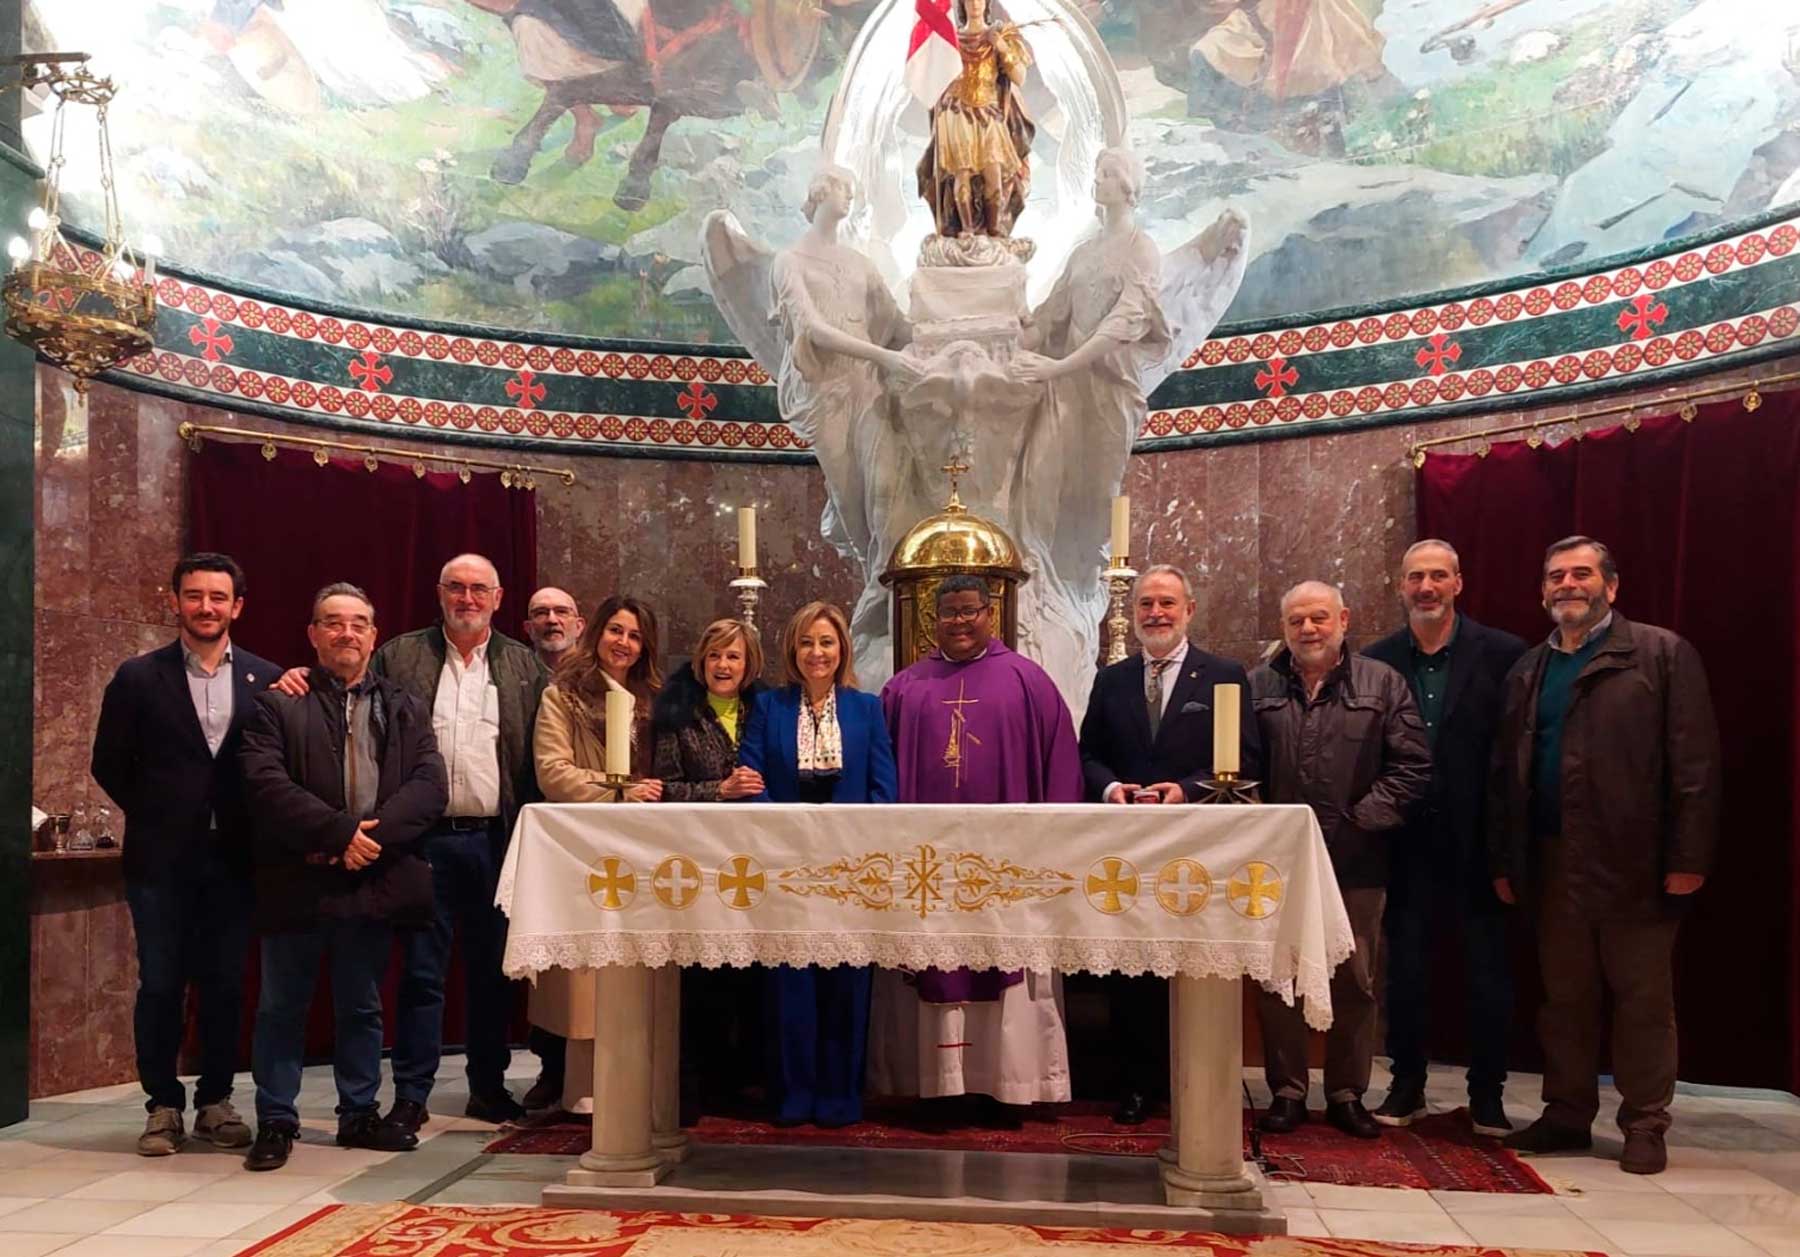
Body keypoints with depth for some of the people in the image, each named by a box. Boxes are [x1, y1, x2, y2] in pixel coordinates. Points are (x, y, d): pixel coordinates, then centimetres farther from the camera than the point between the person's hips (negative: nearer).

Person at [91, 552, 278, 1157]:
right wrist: (156, 816, 4)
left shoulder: (266, 679, 2)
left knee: (226, 984, 8)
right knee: (160, 985, 5)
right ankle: (163, 1106, 18)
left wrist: (254, 828, -3)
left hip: (233, 857, 1)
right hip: (161, 858, -1)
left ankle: (215, 1101, 21)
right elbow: (109, 766, 5)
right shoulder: (138, 677, 0)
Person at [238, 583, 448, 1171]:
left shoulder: (405, 709, 11)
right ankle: (276, 1120, 19)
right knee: (282, 1006, 7)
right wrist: (340, 832, -18)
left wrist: (373, 835, -15)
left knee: (362, 1006, 14)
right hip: (297, 880, -2)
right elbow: (265, 783, -12)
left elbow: (431, 786, -1)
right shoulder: (276, 704, 2)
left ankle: (360, 1112, 26)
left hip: (376, 878, 3)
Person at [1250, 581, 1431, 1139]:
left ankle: (1347, 1094, 21)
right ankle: (1287, 1092, 18)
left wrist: (1362, 819, -7)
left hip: (1356, 863, 0)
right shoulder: (1257, 686, 7)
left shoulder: (1383, 684, 5)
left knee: (1355, 982, 7)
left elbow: (1412, 765, 0)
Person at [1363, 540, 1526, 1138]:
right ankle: (1407, 1085, 24)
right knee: (1404, 970, 10)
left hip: (1477, 841, -2)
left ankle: (1487, 1094, 22)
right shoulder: (1376, 661, 3)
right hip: (1407, 842, 2)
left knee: (1488, 971, 7)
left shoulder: (1503, 655, -4)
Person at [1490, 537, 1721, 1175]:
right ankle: (1567, 1115, 23)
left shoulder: (1663, 654, 0)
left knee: (1644, 997, 4)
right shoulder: (1528, 671, 15)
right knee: (1564, 995, 12)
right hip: (1553, 861, 5)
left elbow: (1694, 762, -7)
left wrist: (1688, 857, -13)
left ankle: (1644, 1127, 16)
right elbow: (1505, 772, 14)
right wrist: (1502, 861, 9)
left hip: (1634, 861, -4)